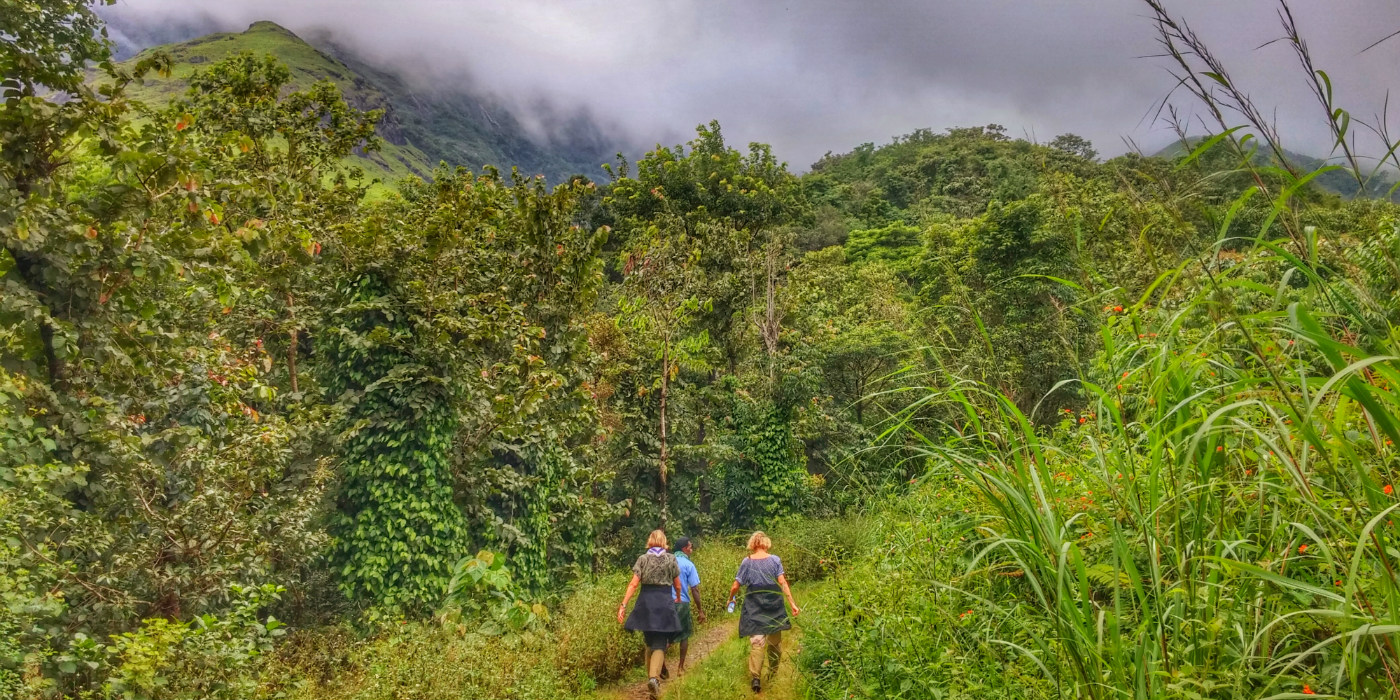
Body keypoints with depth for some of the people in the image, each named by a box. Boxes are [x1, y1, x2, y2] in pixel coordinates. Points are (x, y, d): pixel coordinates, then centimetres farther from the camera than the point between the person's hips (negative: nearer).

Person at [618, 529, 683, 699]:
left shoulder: (643, 559, 2)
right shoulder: (671, 559, 2)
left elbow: (634, 584, -7)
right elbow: (677, 585, 10)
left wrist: (623, 605, -7)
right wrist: (678, 598, 31)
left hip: (646, 602, 2)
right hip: (664, 603, -2)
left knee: (650, 643, 19)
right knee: (660, 645, 0)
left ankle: (651, 676, 25)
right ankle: (654, 677, -22)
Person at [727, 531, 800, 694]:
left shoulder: (747, 562, -2)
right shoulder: (775, 560, -2)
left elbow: (736, 586, -1)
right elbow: (782, 583, -11)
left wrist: (731, 599, 17)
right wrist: (792, 603, -11)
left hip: (754, 611, -1)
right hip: (774, 609, 1)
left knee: (756, 643, -3)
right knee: (775, 643, 17)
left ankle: (755, 677, -18)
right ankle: (773, 674, 29)